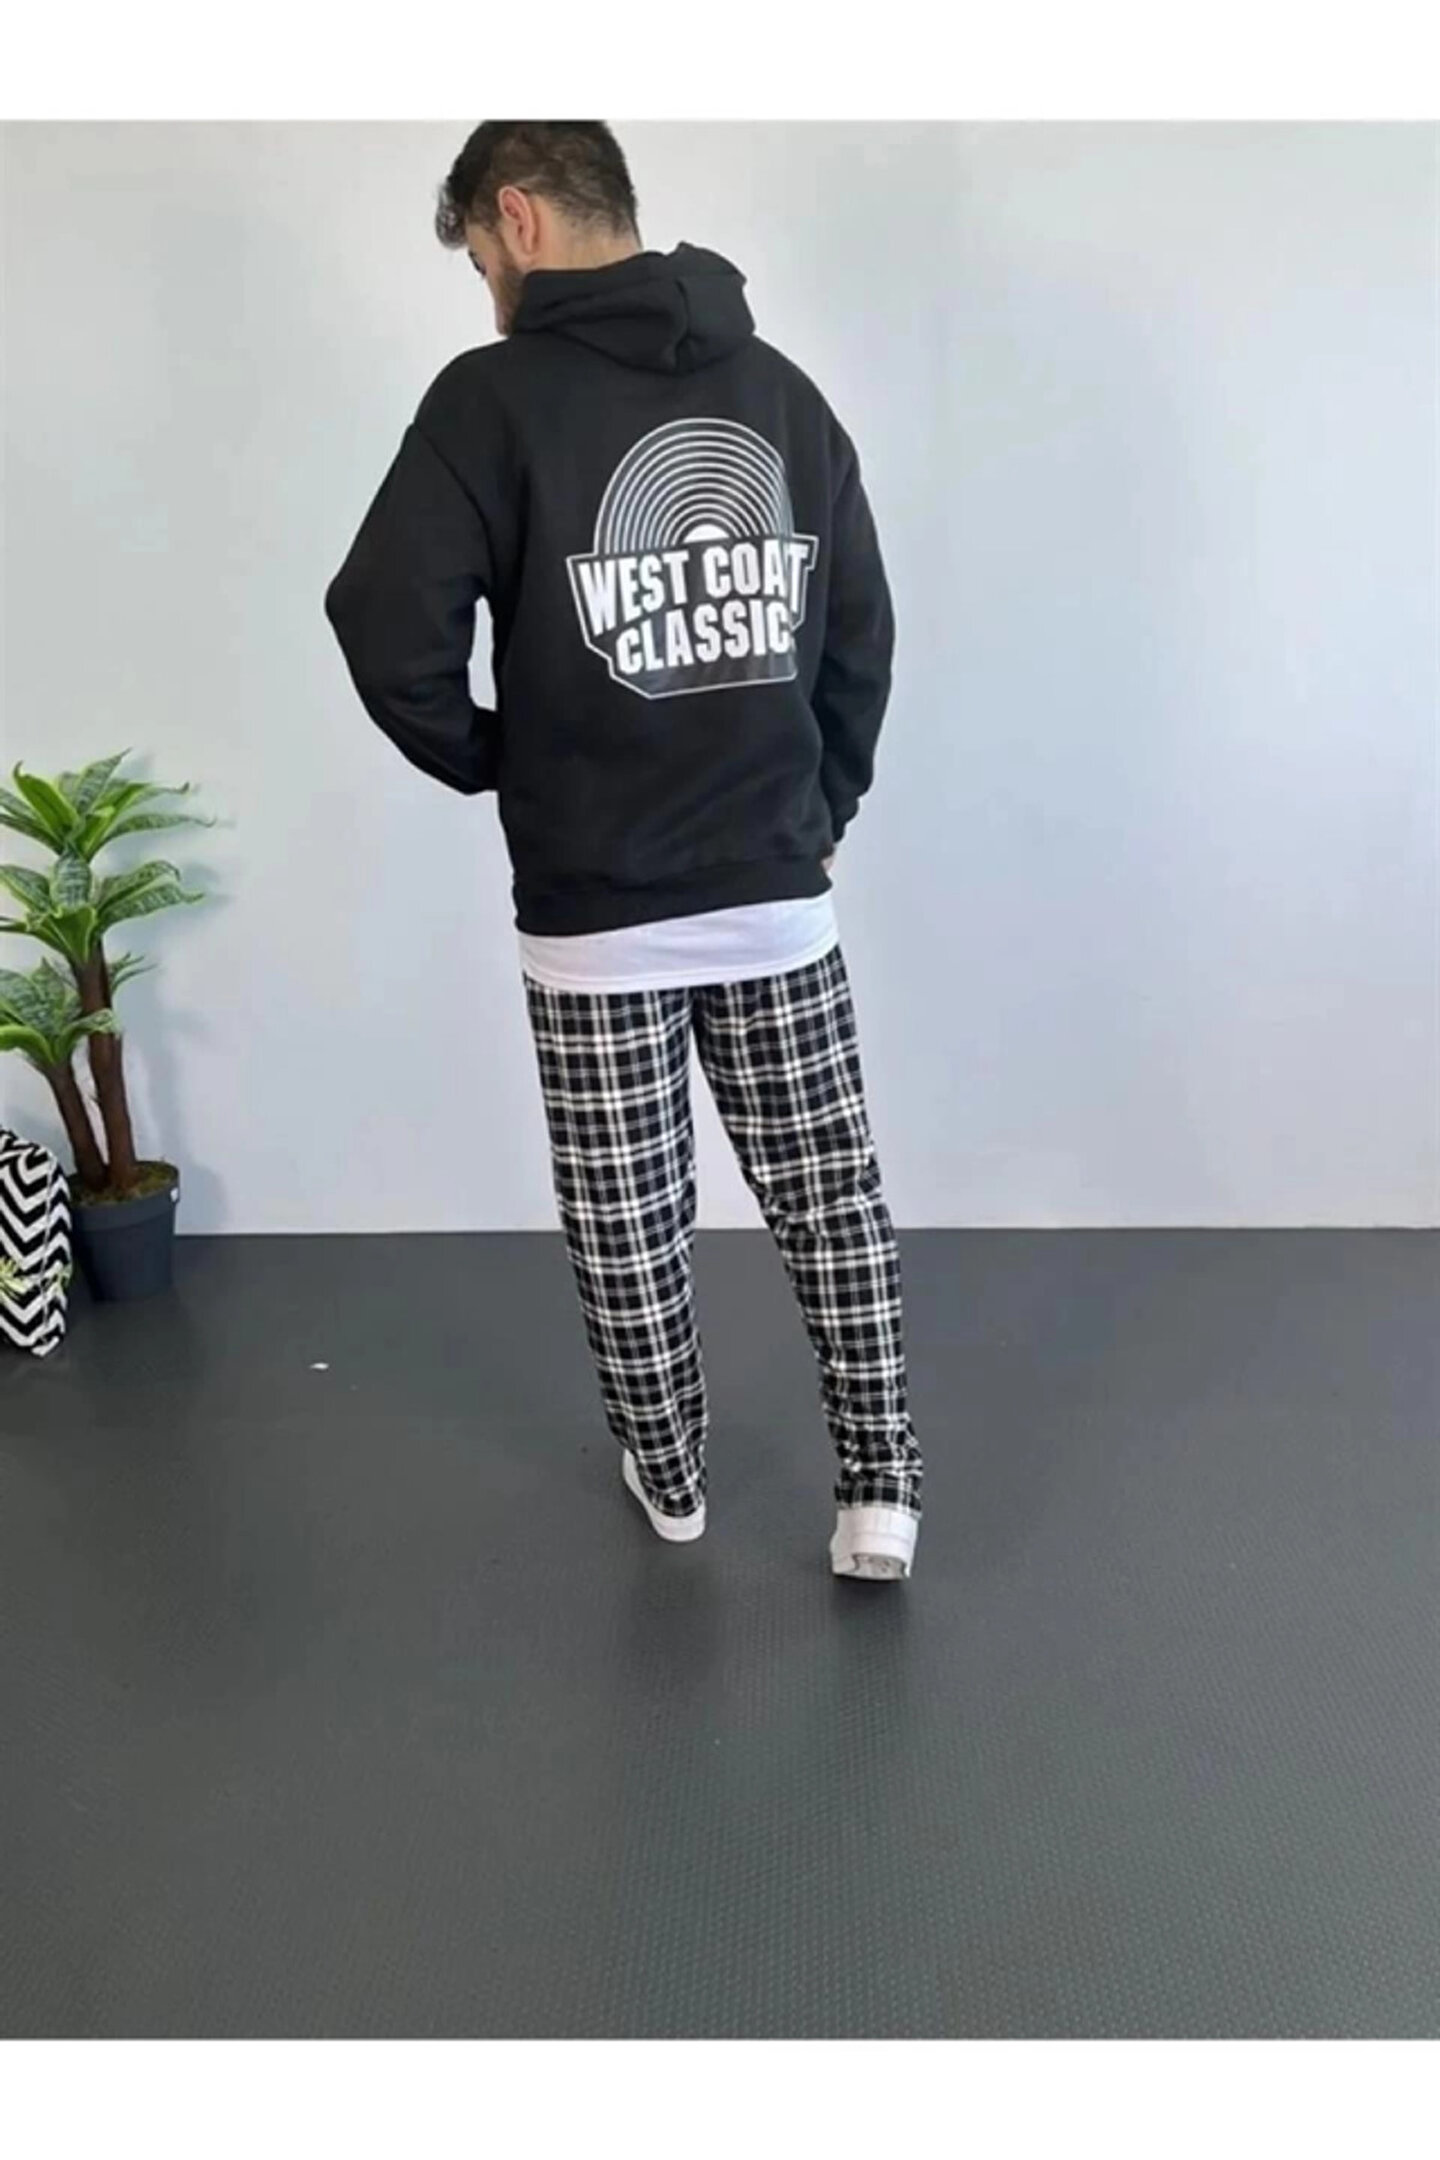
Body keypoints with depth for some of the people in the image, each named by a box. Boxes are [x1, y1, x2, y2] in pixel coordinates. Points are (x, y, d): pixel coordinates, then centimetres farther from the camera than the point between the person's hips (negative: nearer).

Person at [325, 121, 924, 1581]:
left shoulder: (500, 393, -8)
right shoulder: (785, 390, 7)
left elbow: (388, 628, -16)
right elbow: (864, 638, 9)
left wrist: (487, 759, 1)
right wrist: (818, 809, 16)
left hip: (594, 915, -4)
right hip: (780, 898, 4)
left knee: (627, 1221, 13)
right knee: (828, 1193, 13)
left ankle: (667, 1475, 30)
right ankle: (877, 1489, 19)